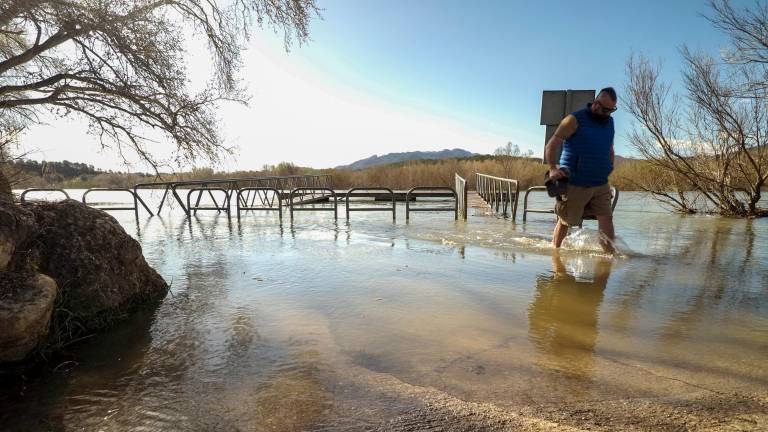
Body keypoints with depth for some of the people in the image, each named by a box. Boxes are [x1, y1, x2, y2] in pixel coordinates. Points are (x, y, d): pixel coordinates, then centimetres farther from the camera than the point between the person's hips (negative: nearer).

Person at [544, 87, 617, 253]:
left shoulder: (609, 122, 14)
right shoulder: (575, 120, -7)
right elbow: (551, 146, -15)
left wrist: (608, 170, 17)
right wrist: (552, 168, -30)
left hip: (601, 185, 6)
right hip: (574, 185, -5)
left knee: (606, 218, -4)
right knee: (565, 222, 5)